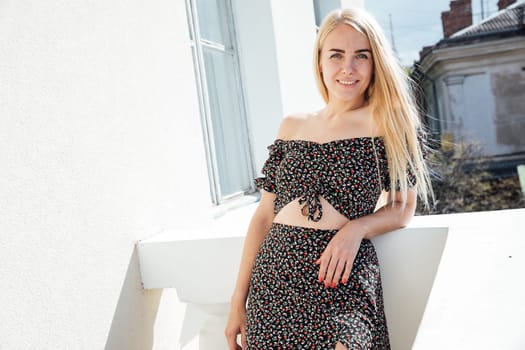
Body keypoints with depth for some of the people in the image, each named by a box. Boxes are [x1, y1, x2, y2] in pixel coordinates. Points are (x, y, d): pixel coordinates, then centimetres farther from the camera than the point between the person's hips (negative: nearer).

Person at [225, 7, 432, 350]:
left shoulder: (388, 123, 1)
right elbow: (265, 214, 9)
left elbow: (403, 207, 6)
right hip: (272, 279, 4)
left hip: (341, 283, -3)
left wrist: (355, 229, -15)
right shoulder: (292, 126, 9)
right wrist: (238, 299, 6)